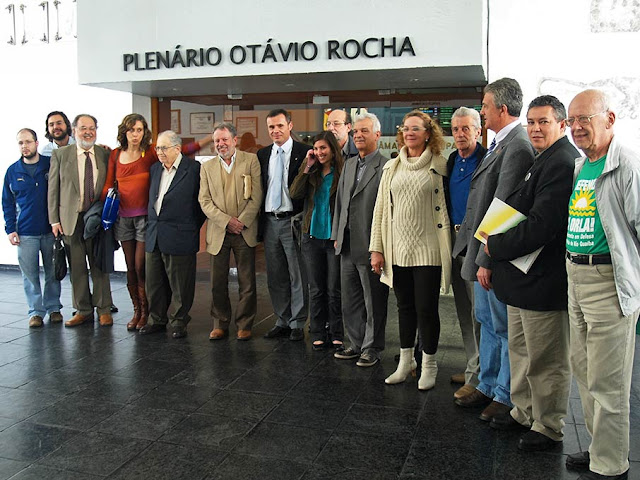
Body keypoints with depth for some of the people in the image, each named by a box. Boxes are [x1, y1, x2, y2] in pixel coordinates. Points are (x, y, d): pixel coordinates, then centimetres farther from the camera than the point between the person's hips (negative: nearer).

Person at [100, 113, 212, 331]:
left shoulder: (150, 153, -3)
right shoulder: (115, 155, 7)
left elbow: (183, 151, -7)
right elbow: (109, 185, 12)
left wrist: (210, 139, -14)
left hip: (144, 216, -3)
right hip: (123, 217, 4)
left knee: (141, 267, -4)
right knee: (131, 268, 9)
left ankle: (146, 313, 12)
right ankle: (137, 312, 21)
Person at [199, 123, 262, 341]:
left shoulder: (251, 161, 2)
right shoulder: (207, 167, 9)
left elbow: (257, 196, -3)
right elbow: (204, 201, 2)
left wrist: (242, 221, -10)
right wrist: (227, 221, -10)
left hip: (245, 231, -2)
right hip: (218, 232, 2)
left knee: (247, 282, 4)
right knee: (218, 283, 7)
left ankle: (244, 325, 17)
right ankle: (220, 324, 21)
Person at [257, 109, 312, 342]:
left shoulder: (304, 152, -4)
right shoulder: (262, 154, 11)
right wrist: (259, 220, 6)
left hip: (292, 220, -5)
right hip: (269, 221, 5)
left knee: (297, 276, 1)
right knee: (275, 277, 12)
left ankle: (297, 324, 12)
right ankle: (282, 321, 24)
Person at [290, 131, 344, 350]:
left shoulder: (342, 173, -5)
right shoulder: (311, 173, 8)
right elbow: (295, 194, -6)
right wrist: (307, 167, -8)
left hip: (334, 239, -4)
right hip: (312, 237, 4)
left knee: (334, 289, 4)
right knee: (316, 289, 10)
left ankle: (336, 334, 16)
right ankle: (318, 334, 20)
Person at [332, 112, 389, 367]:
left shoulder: (386, 167, -10)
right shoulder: (349, 164, 14)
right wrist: (337, 236, 15)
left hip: (371, 246, -7)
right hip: (348, 246, 8)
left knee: (374, 301, 5)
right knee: (349, 300, 15)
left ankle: (372, 348, 20)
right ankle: (357, 343, 29)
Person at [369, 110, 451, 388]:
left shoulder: (438, 167, -1)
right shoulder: (392, 167, 10)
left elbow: (445, 206, -1)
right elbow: (381, 208, 9)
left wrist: (447, 248, -7)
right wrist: (376, 248, 5)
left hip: (427, 250, -4)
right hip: (398, 248, 4)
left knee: (426, 309, 1)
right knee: (405, 307, 14)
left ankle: (429, 366, 18)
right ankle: (406, 361, 28)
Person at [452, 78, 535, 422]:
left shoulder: (517, 147, -19)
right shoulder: (500, 143, 12)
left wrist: (487, 260, -21)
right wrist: (478, 256, 13)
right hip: (481, 251, 10)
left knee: (505, 326, 5)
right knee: (488, 322, 19)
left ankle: (506, 396, 20)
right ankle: (487, 386, 33)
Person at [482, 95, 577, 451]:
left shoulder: (562, 164, -19)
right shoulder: (542, 161, 16)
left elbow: (540, 226, -26)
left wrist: (495, 247, -15)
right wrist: (498, 245, 6)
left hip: (545, 281, -11)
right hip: (524, 276, 11)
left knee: (546, 360, 5)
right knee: (521, 351, 22)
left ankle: (549, 428, 21)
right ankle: (525, 412, 38)